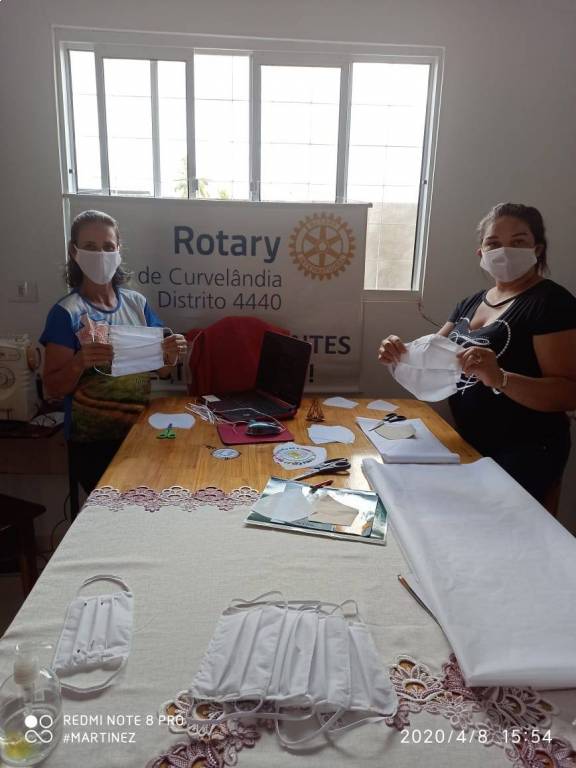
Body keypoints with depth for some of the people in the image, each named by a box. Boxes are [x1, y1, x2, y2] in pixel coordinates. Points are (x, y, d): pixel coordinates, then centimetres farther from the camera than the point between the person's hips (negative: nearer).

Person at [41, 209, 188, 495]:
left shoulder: (137, 303, 0)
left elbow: (159, 369, 7)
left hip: (139, 430, 5)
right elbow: (53, 388, -11)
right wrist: (79, 363, -29)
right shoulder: (66, 312, -12)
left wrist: (171, 356, -14)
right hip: (92, 441, -4)